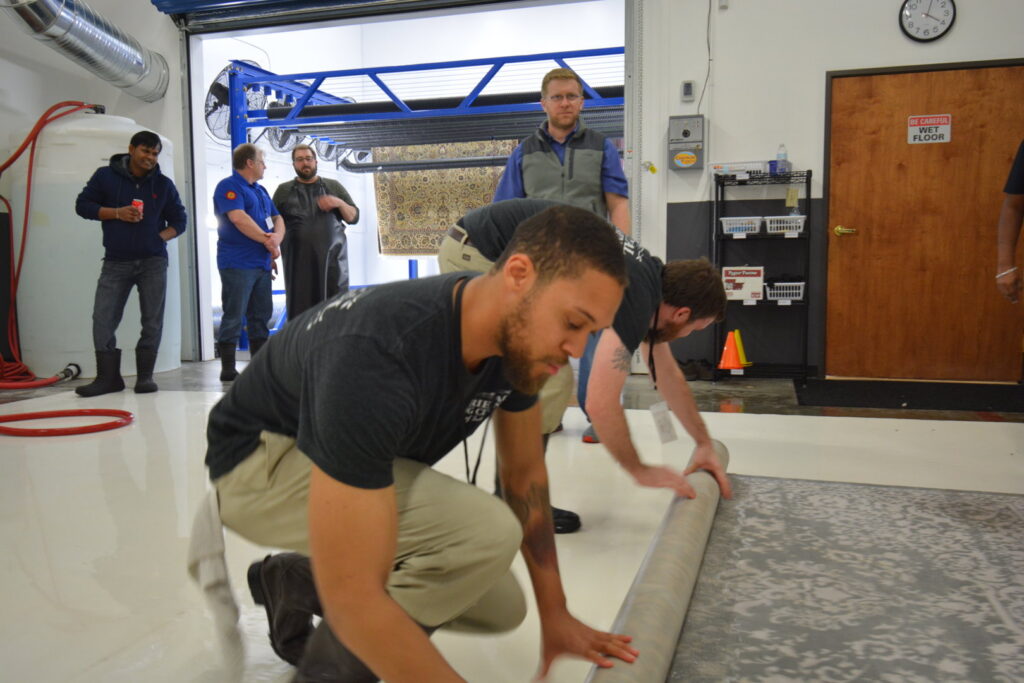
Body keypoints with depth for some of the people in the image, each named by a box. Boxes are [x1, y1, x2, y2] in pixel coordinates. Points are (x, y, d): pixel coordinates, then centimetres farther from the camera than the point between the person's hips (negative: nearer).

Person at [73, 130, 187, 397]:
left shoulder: (164, 184, 8)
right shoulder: (105, 176, 4)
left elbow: (179, 219, 13)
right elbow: (82, 204, 5)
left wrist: (162, 236, -6)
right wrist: (116, 212, -10)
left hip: (153, 261, 1)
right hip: (116, 262, 0)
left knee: (152, 320, 1)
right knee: (103, 318, -4)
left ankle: (145, 376, 11)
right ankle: (108, 376, 6)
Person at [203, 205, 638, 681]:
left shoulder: (517, 338, -15)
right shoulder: (375, 359, -40)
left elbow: (524, 474, 0)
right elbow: (353, 598, -40)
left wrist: (555, 615, 0)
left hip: (365, 462, 8)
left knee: (503, 609, 3)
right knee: (487, 533, -29)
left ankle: (294, 581, 16)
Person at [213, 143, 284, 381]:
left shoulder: (260, 191, 22)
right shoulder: (229, 186, -5)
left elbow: (277, 219, 16)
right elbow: (239, 219, -19)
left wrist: (276, 238, -6)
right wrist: (267, 240, -13)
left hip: (262, 263, 9)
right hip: (237, 263, -9)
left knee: (261, 315, 10)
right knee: (233, 316, -6)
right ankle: (228, 369, -1)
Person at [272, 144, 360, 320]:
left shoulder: (334, 186, 15)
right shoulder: (284, 190, 14)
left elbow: (354, 217, 12)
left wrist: (339, 203, -8)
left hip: (332, 257, 0)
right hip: (298, 261, 0)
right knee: (301, 308, -4)